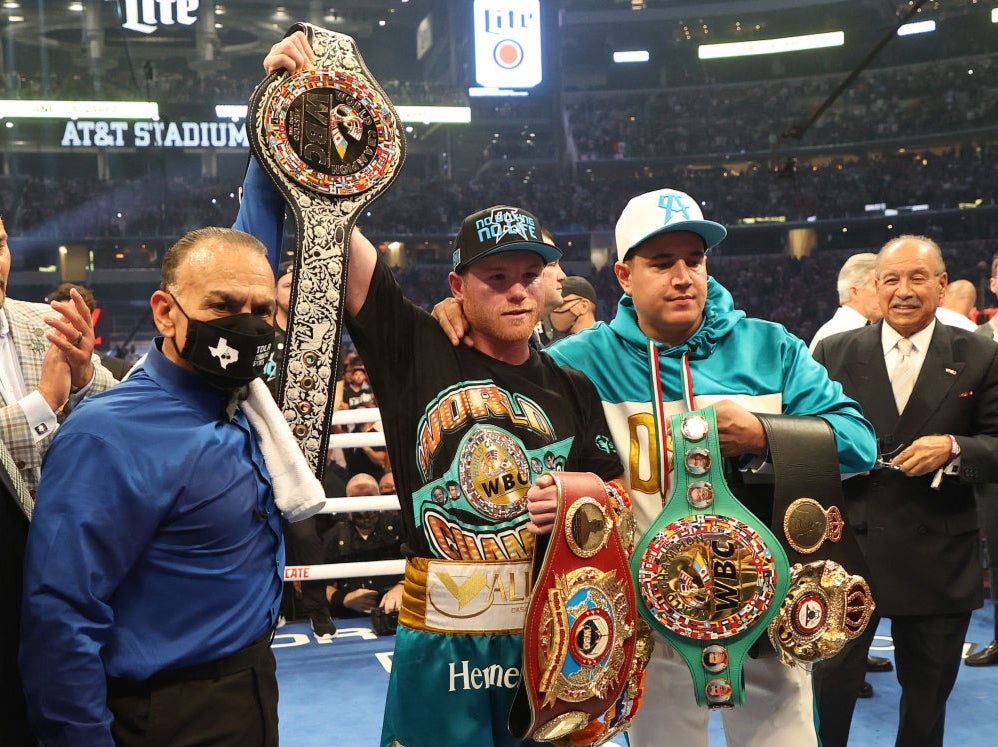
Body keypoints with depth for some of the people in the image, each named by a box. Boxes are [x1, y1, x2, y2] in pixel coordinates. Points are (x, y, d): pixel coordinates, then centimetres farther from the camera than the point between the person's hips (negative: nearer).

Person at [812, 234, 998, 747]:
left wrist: (953, 449, -18)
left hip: (939, 564, 0)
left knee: (927, 704, 16)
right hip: (848, 549, 0)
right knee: (829, 690, 8)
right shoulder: (835, 352, 3)